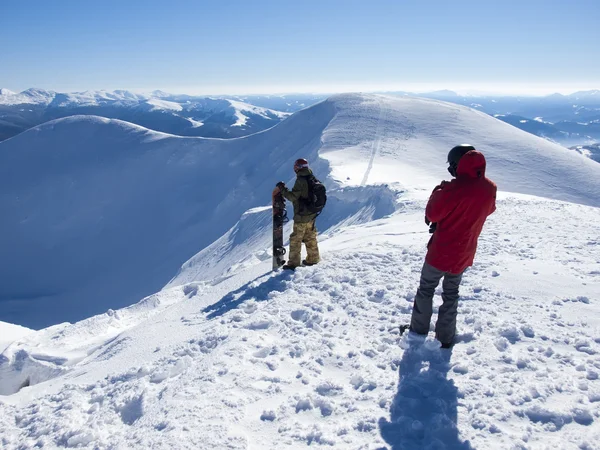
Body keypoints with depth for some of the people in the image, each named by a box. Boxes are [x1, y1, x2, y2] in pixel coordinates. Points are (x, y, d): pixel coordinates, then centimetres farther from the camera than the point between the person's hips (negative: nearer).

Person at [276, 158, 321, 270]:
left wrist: (282, 188, -10)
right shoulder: (313, 179, 6)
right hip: (312, 215, 8)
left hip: (301, 216, -8)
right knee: (310, 237, 19)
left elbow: (292, 196, -20)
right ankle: (313, 258, 28)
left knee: (296, 239, 1)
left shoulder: (300, 180, -20)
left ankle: (294, 262, 6)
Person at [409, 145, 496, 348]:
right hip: (465, 253, 6)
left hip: (441, 252, -5)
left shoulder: (455, 188, -26)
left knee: (426, 289, 14)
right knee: (451, 293, 20)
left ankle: (418, 331, 24)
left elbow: (432, 214, -19)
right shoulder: (489, 189, -5)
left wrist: (438, 192, -4)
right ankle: (446, 338, 27)